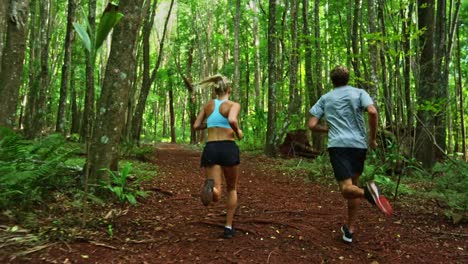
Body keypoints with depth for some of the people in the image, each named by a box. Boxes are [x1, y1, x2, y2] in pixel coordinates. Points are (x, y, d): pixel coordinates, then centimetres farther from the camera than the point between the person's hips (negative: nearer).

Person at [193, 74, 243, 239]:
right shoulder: (234, 105, -1)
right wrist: (238, 131, -4)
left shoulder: (208, 105, 13)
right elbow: (232, 120, -23)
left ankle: (210, 186, -38)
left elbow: (196, 126, 14)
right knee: (232, 189, 21)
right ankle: (228, 227, 20)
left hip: (210, 149, 3)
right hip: (228, 148, -2)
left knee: (216, 195, -1)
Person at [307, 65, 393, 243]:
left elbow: (312, 125, 7)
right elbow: (372, 112, -8)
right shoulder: (359, 93, 11)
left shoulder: (325, 98, 14)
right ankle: (349, 230, 19)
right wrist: (373, 138, 2)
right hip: (359, 144, 2)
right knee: (353, 185, 16)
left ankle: (368, 192, -43)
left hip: (337, 145, -2)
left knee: (347, 189, -8)